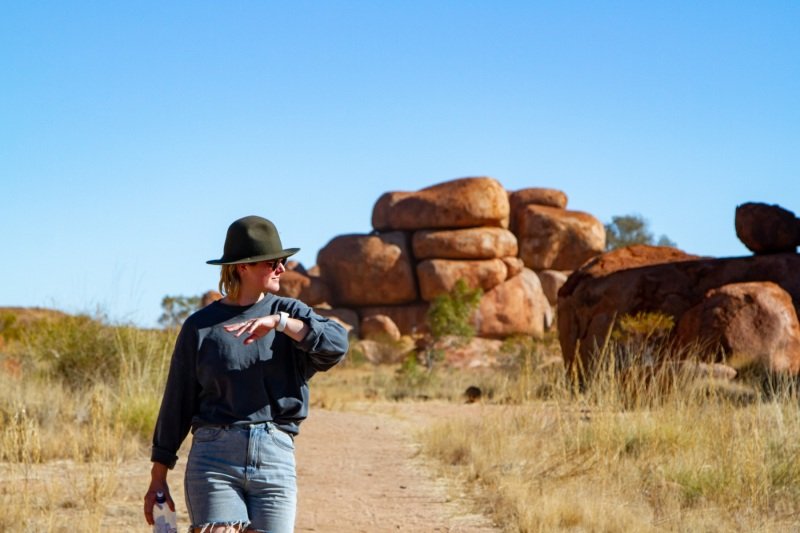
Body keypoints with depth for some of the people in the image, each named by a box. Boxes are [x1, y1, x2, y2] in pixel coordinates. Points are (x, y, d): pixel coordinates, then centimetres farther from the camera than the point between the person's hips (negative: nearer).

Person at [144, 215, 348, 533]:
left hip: (276, 459, 2)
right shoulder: (200, 326, 6)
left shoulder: (289, 313, 11)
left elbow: (336, 345, -8)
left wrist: (278, 322, -21)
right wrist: (158, 477, 8)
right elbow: (177, 403, 9)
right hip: (214, 458, -2)